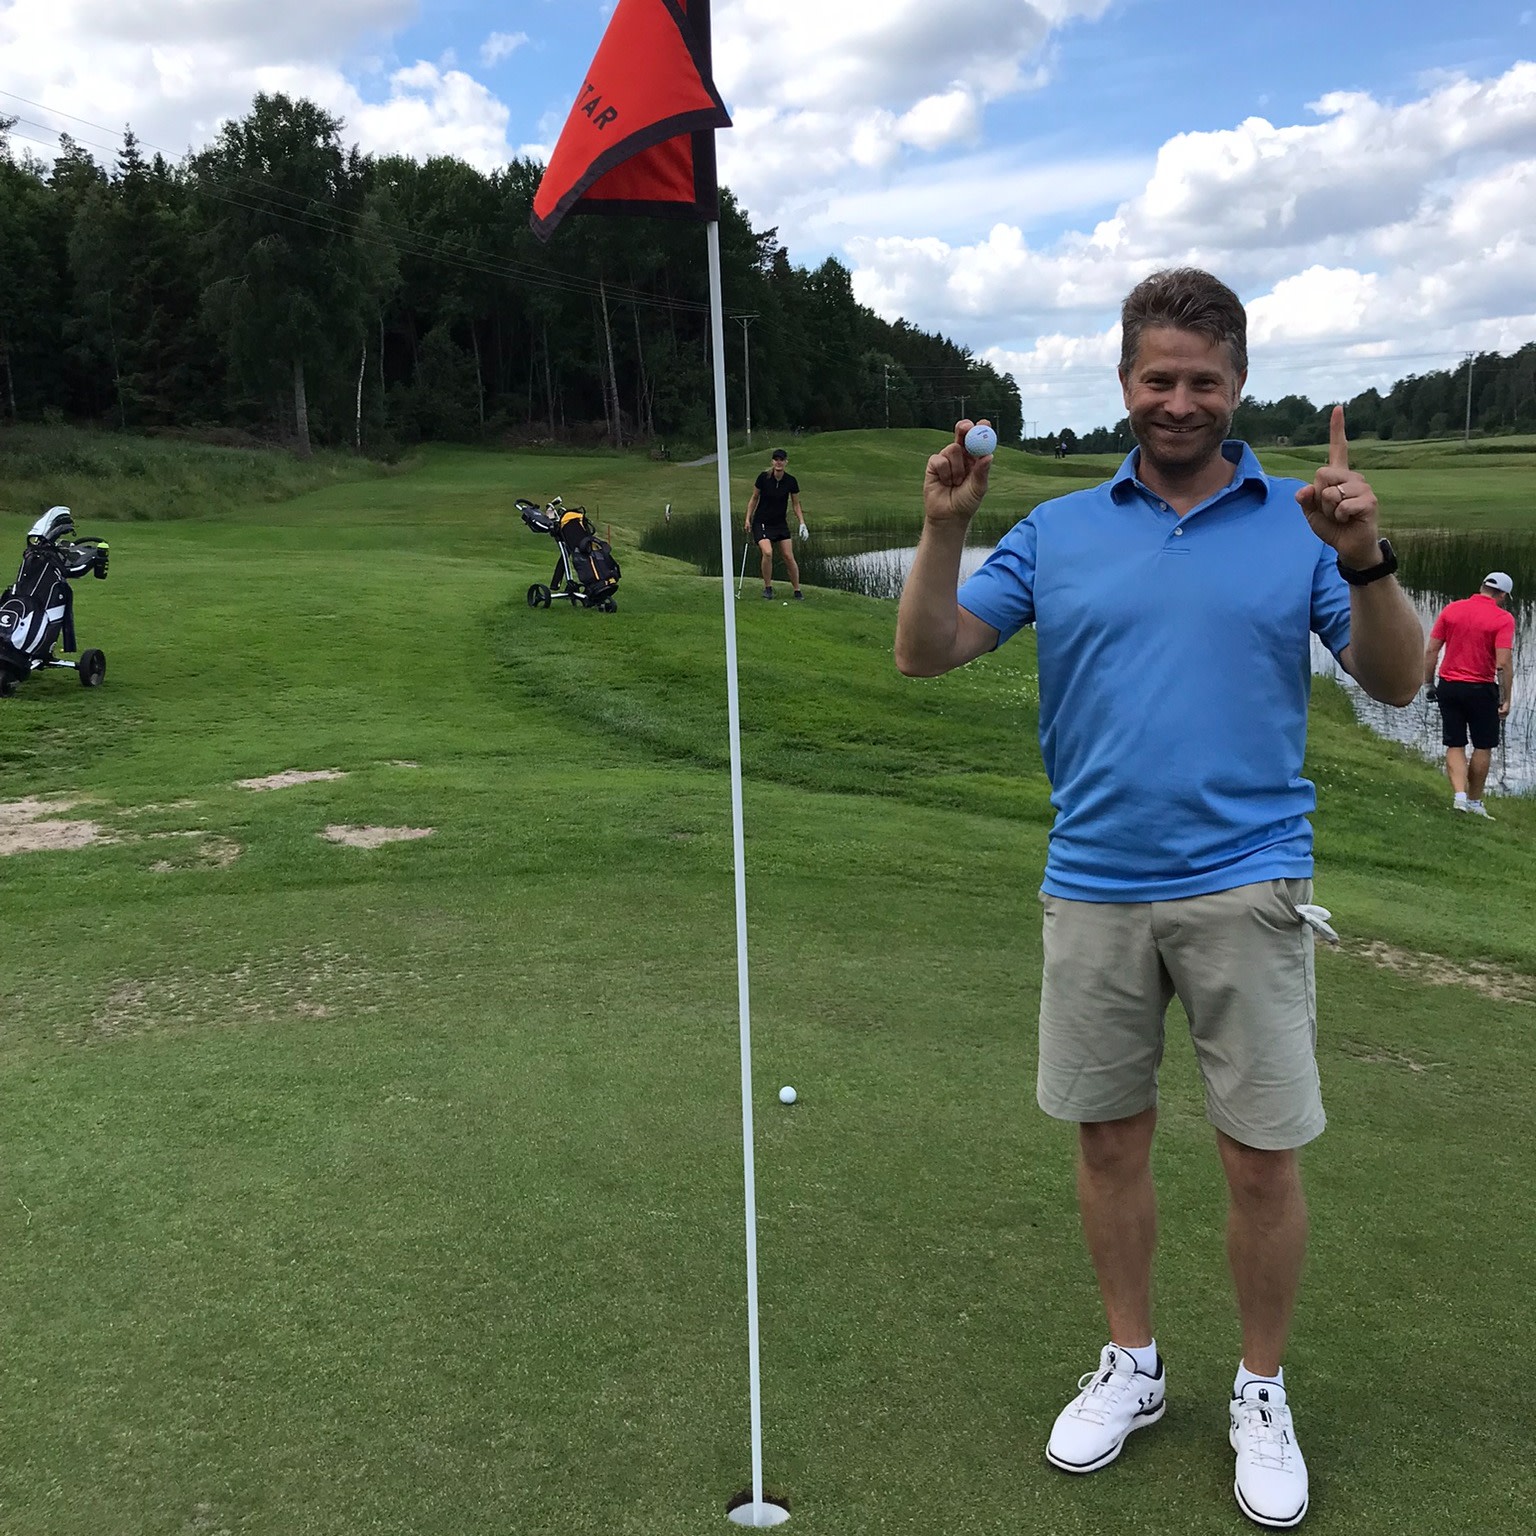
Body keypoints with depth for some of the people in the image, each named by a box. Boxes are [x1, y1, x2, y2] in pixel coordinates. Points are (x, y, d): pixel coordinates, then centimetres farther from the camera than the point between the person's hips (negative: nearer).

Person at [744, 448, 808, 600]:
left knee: (789, 557, -4)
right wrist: (748, 519, -2)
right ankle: (767, 587, -5)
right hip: (761, 522, -2)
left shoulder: (791, 481, -8)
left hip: (781, 523, 2)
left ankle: (797, 590, 13)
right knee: (768, 552, -24)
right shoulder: (763, 477, -13)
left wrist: (802, 523, -7)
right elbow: (754, 498, 1)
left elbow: (796, 504, 3)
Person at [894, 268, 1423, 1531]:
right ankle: (1131, 1366, 32)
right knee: (1110, 1138, 12)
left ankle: (1262, 1394, 26)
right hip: (1094, 891, 2)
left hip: (1246, 887, -1)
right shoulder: (1057, 531, 5)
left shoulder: (1299, 525, 3)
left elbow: (1395, 682, -2)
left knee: (1264, 1158, 3)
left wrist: (1367, 561, -19)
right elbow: (927, 654, 0)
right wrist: (944, 530, -15)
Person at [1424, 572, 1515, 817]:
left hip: (1448, 687, 3)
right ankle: (1474, 801, 18)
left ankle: (1459, 795, -6)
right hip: (1481, 689, -3)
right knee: (1483, 746, 13)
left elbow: (1431, 651, 1)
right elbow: (1503, 663, -16)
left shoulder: (1451, 609, 2)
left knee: (1455, 746, 9)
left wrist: (1429, 684, 10)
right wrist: (1506, 699, -10)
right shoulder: (1503, 618, -9)